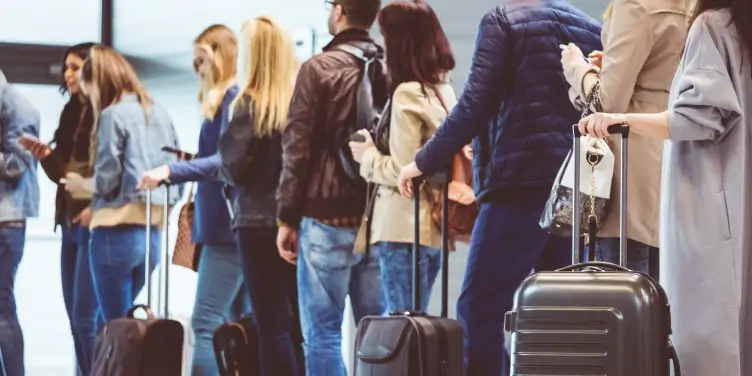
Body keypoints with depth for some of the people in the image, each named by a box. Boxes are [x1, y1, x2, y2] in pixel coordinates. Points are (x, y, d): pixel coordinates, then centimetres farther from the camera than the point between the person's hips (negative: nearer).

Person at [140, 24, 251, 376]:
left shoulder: (233, 96, -10)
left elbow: (228, 160, -20)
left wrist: (172, 171, -25)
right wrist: (187, 165, 14)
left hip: (228, 226, -10)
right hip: (237, 225, 10)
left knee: (207, 322, -14)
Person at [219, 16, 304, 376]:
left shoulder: (249, 104, -9)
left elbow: (235, 167, -11)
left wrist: (223, 162, 9)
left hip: (260, 222, -5)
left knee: (273, 323, -3)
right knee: (299, 323, 10)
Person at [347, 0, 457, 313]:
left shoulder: (408, 93, -12)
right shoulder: (444, 90, 10)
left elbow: (402, 170, -15)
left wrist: (368, 156, 2)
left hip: (403, 227, -8)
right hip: (433, 227, 8)